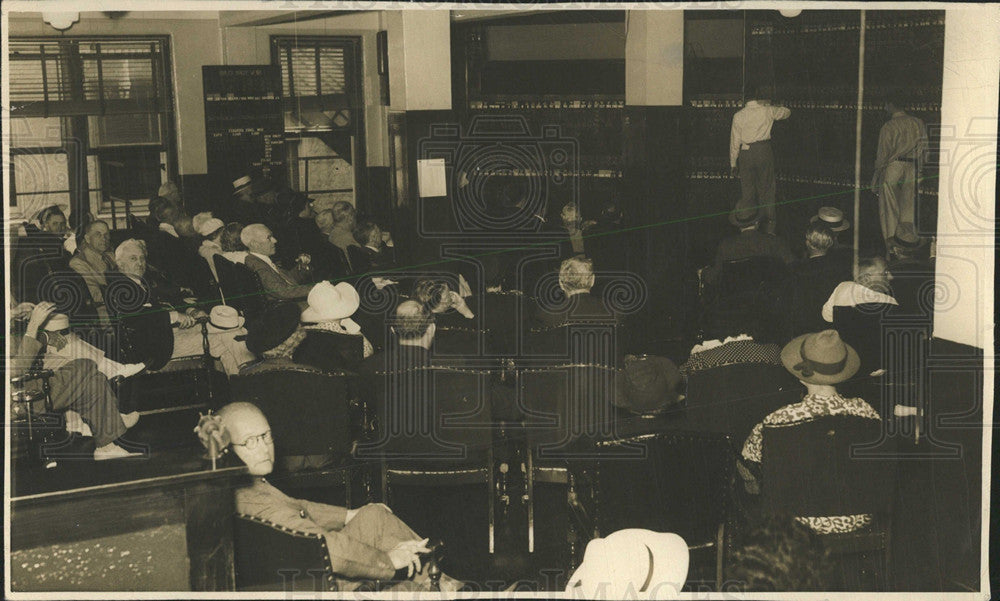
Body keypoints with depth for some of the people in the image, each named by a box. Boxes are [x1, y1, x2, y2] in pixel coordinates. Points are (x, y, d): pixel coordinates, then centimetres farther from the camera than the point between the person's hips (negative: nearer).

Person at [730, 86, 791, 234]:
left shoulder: (738, 116, 2)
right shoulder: (767, 111, -1)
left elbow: (735, 141, 4)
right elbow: (787, 112, 18)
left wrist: (733, 163, 11)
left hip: (746, 154, 1)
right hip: (764, 151, -1)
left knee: (747, 190, 8)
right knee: (766, 189, 8)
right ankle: (769, 226, 12)